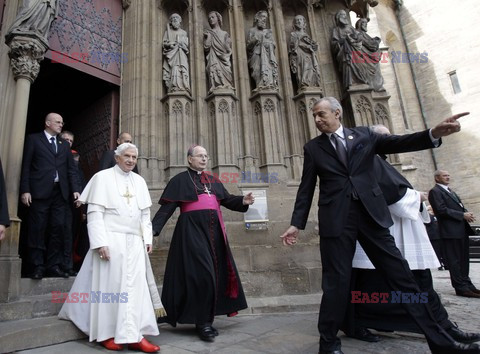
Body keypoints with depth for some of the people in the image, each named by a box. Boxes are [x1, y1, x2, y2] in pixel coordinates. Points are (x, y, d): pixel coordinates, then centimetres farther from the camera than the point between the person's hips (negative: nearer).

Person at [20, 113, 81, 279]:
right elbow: (26, 166, 1)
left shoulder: (64, 144, 19)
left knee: (58, 229, 2)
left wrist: (75, 189, 1)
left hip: (60, 192, 4)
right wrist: (25, 190, -8)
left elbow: (71, 169, 13)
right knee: (37, 229, 0)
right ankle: (38, 266, 7)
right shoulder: (33, 139, 7)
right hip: (40, 191, -4)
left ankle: (54, 265, 9)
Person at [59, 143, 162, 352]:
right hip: (111, 240, -4)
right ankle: (107, 334, 16)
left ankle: (133, 335, 4)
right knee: (110, 285, 2)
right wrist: (100, 242, -16)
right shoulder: (103, 177, -1)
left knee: (135, 286, 0)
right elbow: (94, 212, -7)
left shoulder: (139, 181, 13)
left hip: (135, 242, 5)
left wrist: (148, 239, 8)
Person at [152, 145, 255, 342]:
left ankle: (206, 319, 26)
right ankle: (203, 323, 5)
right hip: (192, 229, -6)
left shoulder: (212, 180, 18)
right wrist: (153, 228, -16)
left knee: (215, 273, 10)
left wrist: (243, 201, -4)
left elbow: (226, 199, 14)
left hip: (213, 230, 7)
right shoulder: (180, 180, 1)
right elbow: (167, 208, -6)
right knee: (201, 274, -9)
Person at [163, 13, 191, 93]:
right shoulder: (168, 32, 20)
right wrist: (170, 44, -9)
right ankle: (173, 88, -24)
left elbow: (186, 44, 12)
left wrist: (180, 43, -7)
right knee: (173, 70, -16)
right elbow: (164, 43, 11)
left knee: (183, 70, -17)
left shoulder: (183, 32, 21)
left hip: (181, 55, 1)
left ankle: (183, 88, -25)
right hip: (171, 55, -1)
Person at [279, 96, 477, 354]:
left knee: (401, 275, 8)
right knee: (336, 281, 1)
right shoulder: (312, 147, 8)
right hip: (335, 220, -1)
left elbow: (399, 143, 2)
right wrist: (296, 223, 0)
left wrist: (434, 133, -15)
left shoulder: (363, 135, 12)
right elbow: (306, 188, 5)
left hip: (371, 215, 2)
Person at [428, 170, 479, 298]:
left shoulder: (450, 191, 22)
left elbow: (459, 206, 22)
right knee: (455, 260, -4)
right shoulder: (435, 191, -9)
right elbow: (441, 210, -18)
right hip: (451, 230, -9)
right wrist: (462, 215, -16)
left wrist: (466, 213, 0)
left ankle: (467, 284, 21)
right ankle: (461, 287, 0)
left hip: (462, 229, 9)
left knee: (464, 259, 13)